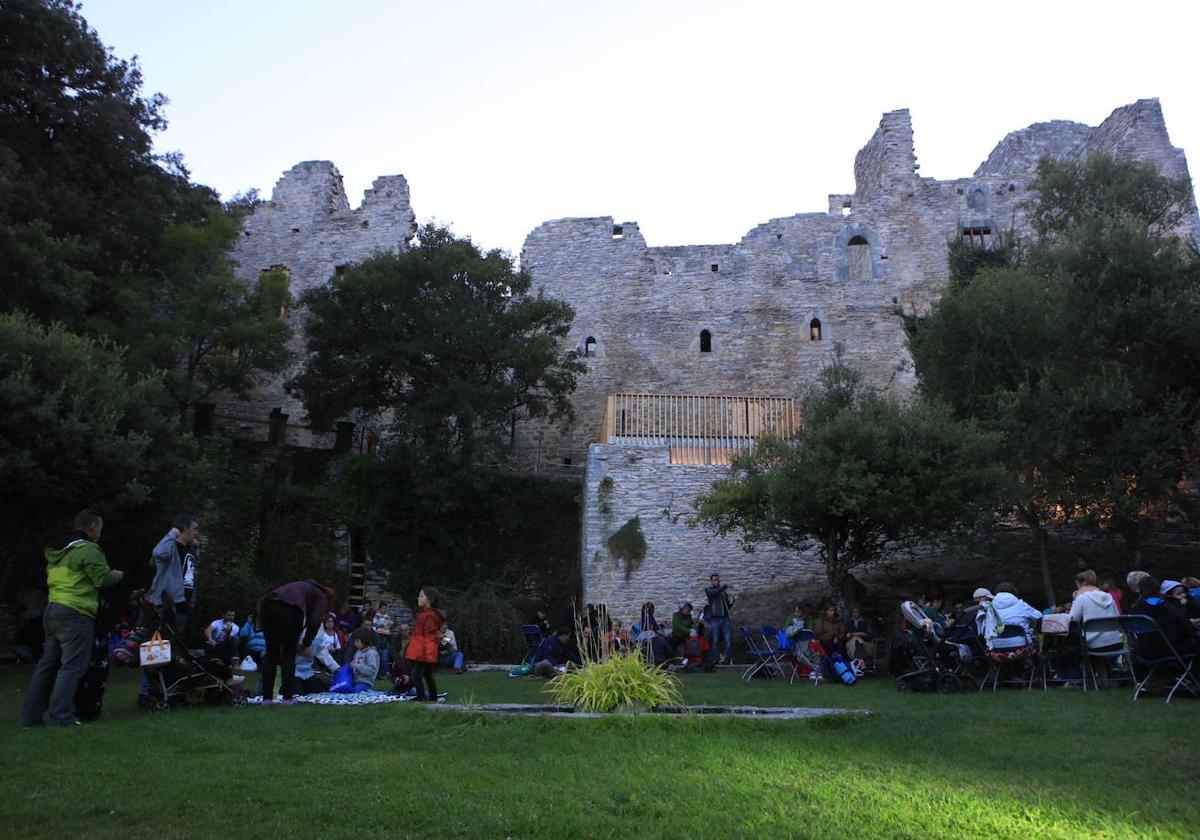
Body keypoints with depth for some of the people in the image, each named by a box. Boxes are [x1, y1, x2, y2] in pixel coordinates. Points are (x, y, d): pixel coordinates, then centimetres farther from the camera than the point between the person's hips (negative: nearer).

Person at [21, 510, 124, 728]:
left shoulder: (58, 551, 19)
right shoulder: (87, 549, -11)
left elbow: (50, 578, 23)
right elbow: (103, 579, -15)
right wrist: (118, 574, 6)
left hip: (52, 611, 9)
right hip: (75, 614, -9)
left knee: (47, 664, 14)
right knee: (72, 666, -6)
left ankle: (30, 716, 16)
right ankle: (61, 716, -9)